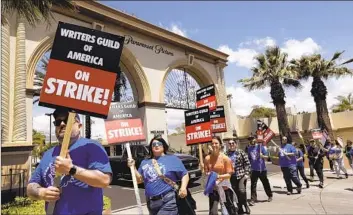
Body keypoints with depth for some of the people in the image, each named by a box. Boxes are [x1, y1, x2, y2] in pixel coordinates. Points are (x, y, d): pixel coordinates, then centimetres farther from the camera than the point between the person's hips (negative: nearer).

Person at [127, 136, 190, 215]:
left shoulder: (172, 159, 2)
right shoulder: (145, 162, 14)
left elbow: (185, 174, 1)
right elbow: (139, 180, 14)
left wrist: (183, 187, -16)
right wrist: (133, 167, 2)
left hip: (169, 201, -5)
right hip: (151, 202, 5)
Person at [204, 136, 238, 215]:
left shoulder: (225, 158, -11)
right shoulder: (207, 158, -4)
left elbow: (229, 174, -9)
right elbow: (206, 172, 7)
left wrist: (219, 176, -24)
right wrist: (208, 174, -15)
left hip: (224, 187, -2)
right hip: (213, 188, 2)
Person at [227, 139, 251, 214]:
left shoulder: (241, 152, -4)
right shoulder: (227, 153, 4)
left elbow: (247, 163, -3)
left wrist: (246, 173, -8)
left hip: (241, 175, -3)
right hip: (232, 176, 3)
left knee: (242, 191, -9)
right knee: (236, 193, 10)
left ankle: (245, 206, 13)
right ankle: (240, 208, 25)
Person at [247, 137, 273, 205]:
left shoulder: (261, 146, -7)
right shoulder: (249, 148, 5)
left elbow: (266, 157, -6)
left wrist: (262, 156, -26)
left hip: (262, 169, -2)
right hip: (253, 169, 2)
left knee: (265, 183, 13)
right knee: (253, 185, -3)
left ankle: (270, 196, 34)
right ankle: (253, 199, 2)